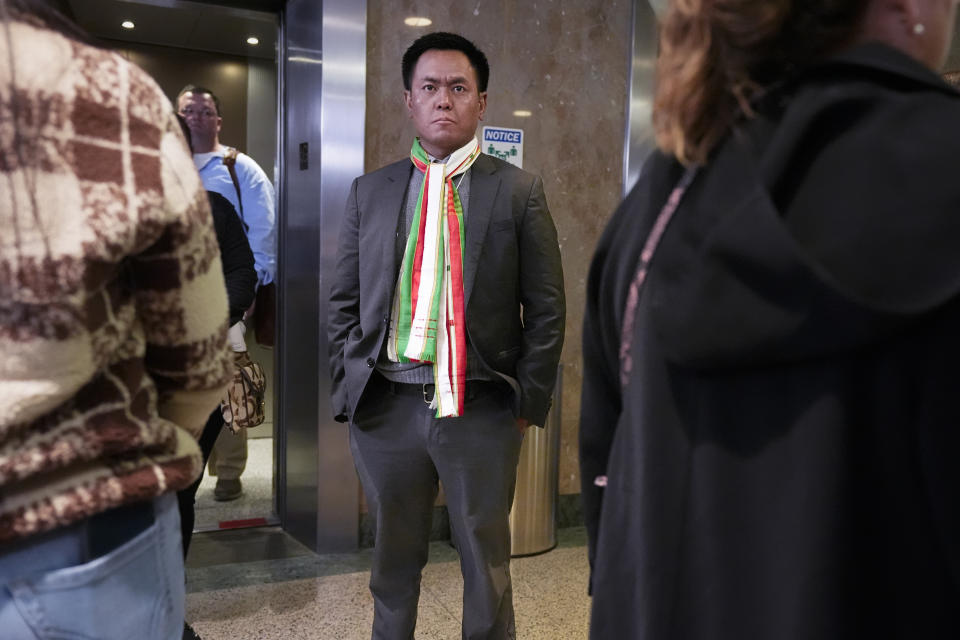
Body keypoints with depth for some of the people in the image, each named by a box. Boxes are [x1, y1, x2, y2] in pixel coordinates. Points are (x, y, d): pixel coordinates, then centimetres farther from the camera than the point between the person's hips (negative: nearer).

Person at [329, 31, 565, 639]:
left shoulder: (519, 190, 1)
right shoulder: (370, 190, 8)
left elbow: (546, 308, 0)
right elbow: (344, 301, 9)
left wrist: (529, 400, -6)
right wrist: (349, 387, 1)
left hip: (481, 408, -2)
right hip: (387, 407, 2)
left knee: (487, 566, 12)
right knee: (394, 562, 17)